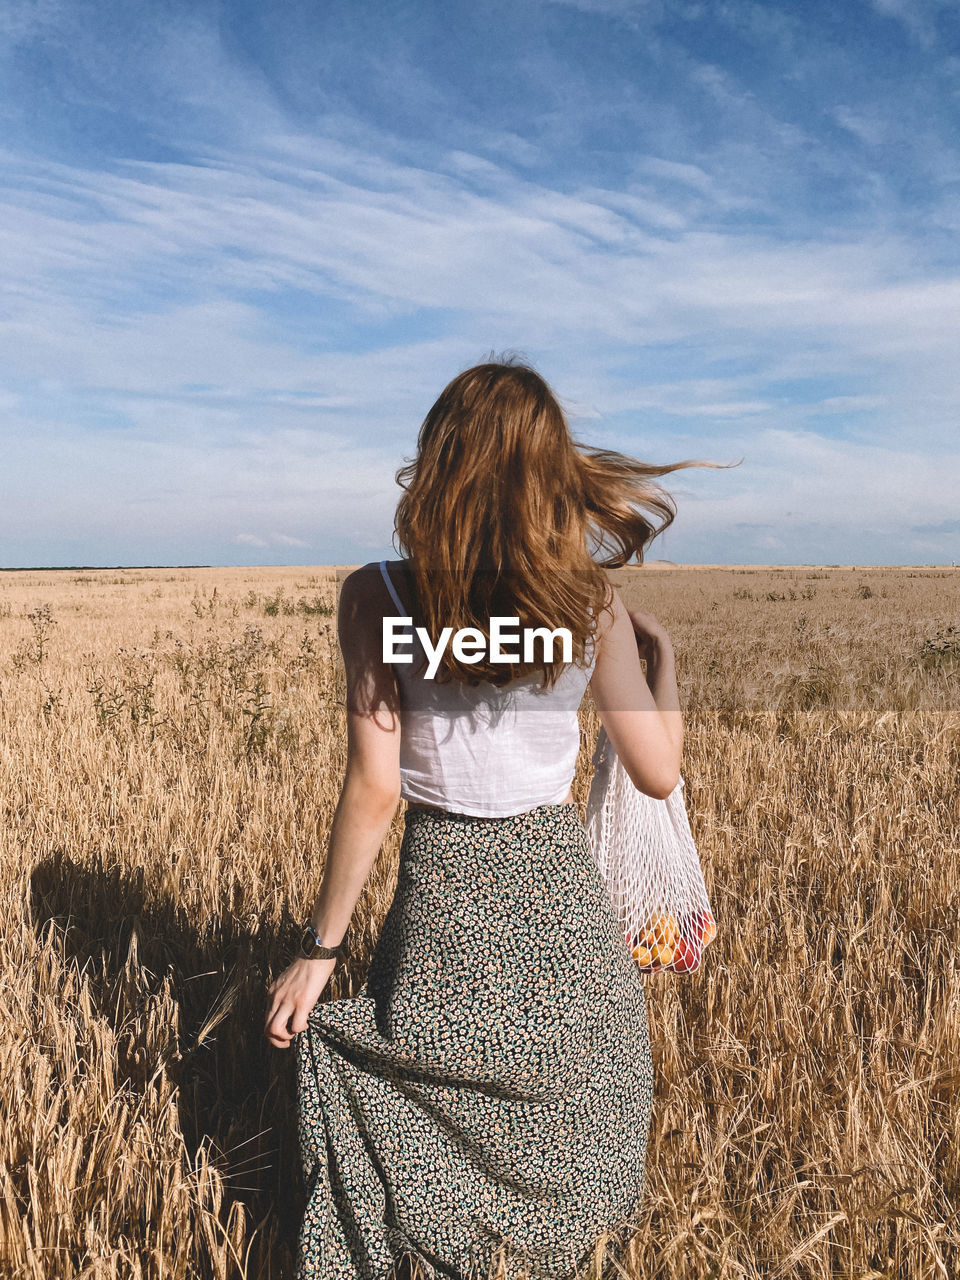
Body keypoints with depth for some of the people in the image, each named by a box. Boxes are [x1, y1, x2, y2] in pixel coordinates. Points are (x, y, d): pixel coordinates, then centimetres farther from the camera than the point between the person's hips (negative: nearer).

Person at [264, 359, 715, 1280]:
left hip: (441, 883, -1)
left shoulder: (378, 596, -15)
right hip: (560, 884, 2)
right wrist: (662, 657, 12)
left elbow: (374, 790, -15)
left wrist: (320, 947, -5)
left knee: (423, 1150, 21)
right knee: (559, 1131, 27)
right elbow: (657, 774, -5)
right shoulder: (593, 601, -10)